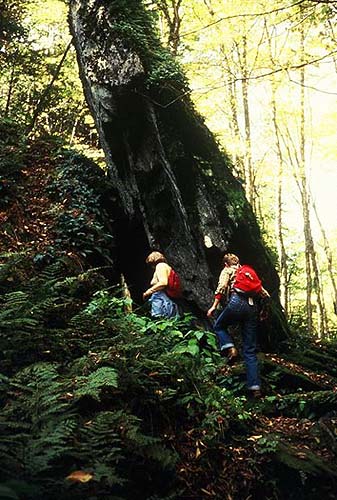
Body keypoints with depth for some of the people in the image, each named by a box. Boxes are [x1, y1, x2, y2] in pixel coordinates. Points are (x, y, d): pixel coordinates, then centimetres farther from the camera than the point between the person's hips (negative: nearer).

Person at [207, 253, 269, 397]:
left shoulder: (227, 270, 16)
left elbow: (222, 287, -3)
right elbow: (262, 291, 22)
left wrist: (214, 306, -6)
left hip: (236, 303, -5)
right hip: (252, 307, 5)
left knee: (219, 326, 25)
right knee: (250, 350, 6)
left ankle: (230, 349, -3)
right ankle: (255, 387, -3)